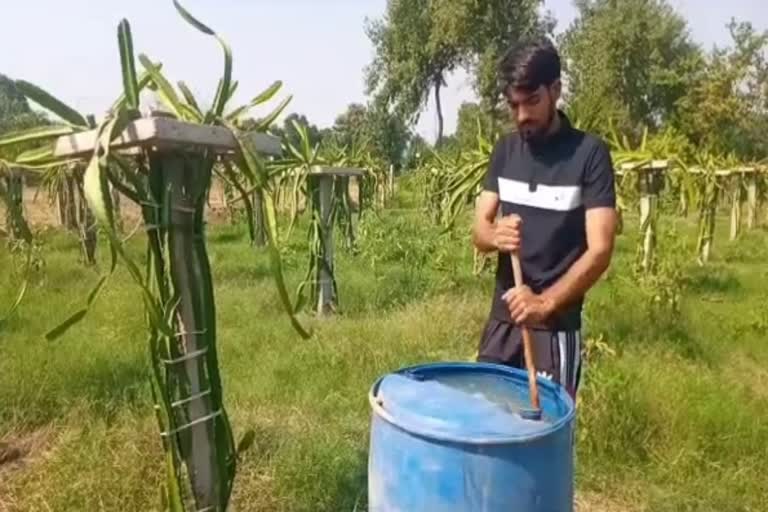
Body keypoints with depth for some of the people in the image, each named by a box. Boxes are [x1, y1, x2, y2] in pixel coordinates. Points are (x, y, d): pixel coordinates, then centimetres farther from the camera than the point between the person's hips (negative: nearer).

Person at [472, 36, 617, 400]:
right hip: (501, 319, 5)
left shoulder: (589, 154, -10)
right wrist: (495, 235, -20)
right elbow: (478, 230, 3)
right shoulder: (505, 150, 6)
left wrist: (545, 302, -30)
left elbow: (600, 250, -16)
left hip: (556, 327, -4)